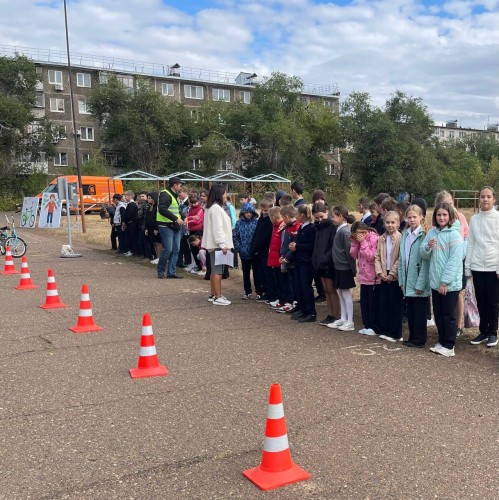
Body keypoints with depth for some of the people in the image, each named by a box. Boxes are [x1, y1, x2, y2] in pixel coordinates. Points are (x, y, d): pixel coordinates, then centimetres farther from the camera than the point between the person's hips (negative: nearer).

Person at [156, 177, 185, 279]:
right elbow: (162, 209, -26)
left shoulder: (174, 195, 20)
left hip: (175, 226, 9)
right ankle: (160, 270, 9)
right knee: (168, 249, -9)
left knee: (176, 250, 6)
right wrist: (176, 218, -27)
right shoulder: (165, 194, -12)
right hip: (166, 226, -9)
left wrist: (181, 218, 10)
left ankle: (171, 272, 12)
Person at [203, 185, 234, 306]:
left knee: (215, 269, 15)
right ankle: (218, 297, -6)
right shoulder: (216, 208, -15)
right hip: (217, 244, -10)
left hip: (214, 244, 10)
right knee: (218, 270, -8)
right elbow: (217, 228, -21)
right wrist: (223, 244, -22)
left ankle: (213, 294, 22)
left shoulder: (212, 207, 17)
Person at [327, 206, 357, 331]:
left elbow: (349, 251, -18)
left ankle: (350, 322, 6)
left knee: (346, 293, -2)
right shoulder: (339, 230, 10)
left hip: (344, 267, -9)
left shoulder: (344, 231, -17)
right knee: (340, 293, 13)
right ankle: (342, 319, 22)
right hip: (339, 266, 9)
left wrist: (353, 268, -15)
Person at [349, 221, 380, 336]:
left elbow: (371, 256, -19)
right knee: (364, 302, 11)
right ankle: (367, 325, 21)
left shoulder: (374, 238, -15)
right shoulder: (359, 239, 9)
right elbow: (354, 255, 7)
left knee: (373, 302, 1)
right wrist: (354, 242, -4)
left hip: (373, 277, -8)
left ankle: (374, 327, 10)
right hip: (364, 276, 8)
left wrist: (363, 242, -21)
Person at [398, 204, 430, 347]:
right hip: (408, 282, 6)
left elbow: (425, 262, -15)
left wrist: (420, 284, -17)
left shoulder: (424, 235, -11)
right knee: (410, 311, 14)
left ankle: (419, 340, 14)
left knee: (419, 313, 4)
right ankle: (412, 337, 25)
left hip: (419, 283, -6)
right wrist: (401, 280, 7)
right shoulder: (405, 235, 10)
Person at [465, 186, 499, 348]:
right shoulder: (474, 219, 8)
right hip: (477, 267, 3)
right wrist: (467, 267, 6)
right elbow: (470, 244, 9)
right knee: (481, 301, 9)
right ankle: (483, 331, 20)